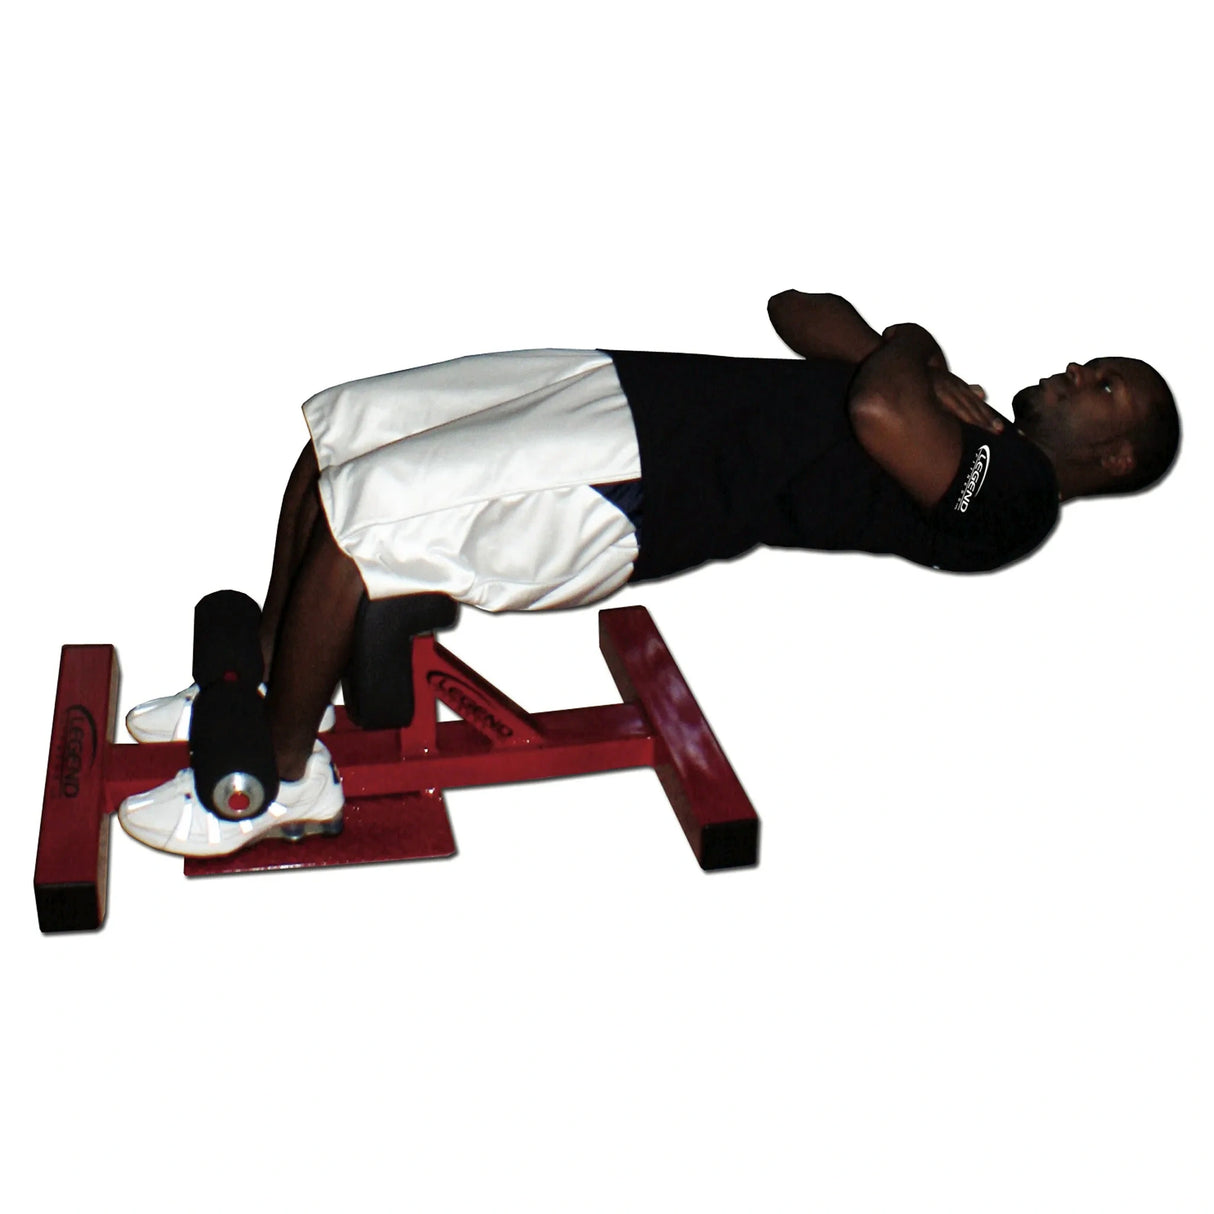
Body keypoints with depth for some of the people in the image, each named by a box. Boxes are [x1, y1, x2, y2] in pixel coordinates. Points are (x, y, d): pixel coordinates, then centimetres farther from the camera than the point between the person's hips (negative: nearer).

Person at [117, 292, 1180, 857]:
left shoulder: (1011, 490, -8)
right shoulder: (964, 415, 21)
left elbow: (879, 414, -28)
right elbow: (794, 308, 28)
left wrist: (907, 349, -6)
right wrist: (907, 358, 11)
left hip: (632, 493, -9)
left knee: (348, 527, -18)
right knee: (334, 442, 10)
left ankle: (285, 776, 2)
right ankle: (276, 681, 23)